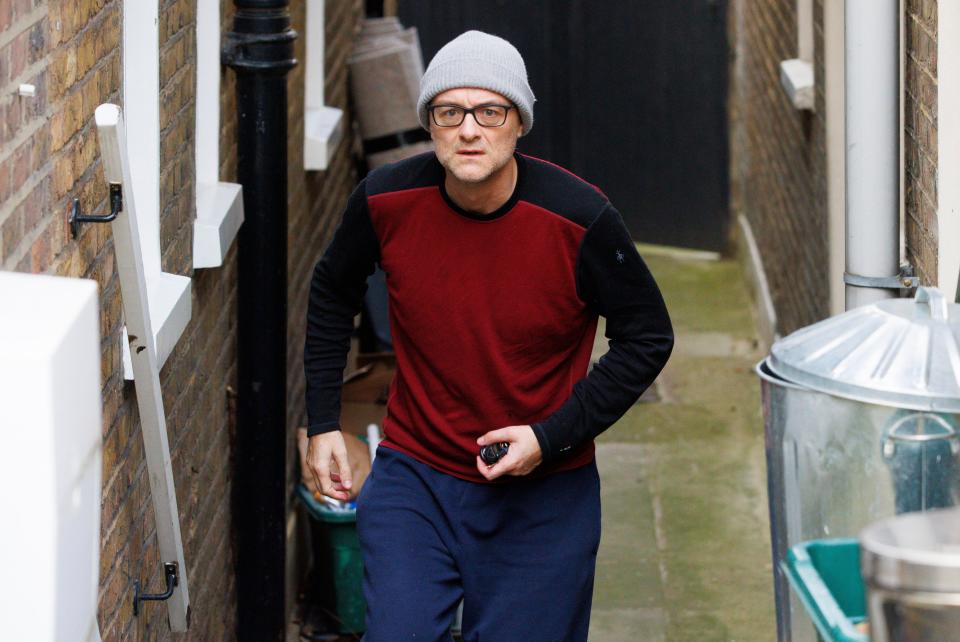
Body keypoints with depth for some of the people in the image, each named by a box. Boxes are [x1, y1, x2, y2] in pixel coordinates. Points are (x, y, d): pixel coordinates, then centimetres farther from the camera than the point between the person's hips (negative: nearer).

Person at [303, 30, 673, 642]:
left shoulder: (580, 219, -17)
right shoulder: (385, 202, -10)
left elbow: (647, 338, -4)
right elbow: (333, 294, 12)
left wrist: (552, 437, -12)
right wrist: (323, 422, 9)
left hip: (545, 494, -1)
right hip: (415, 476, 1)